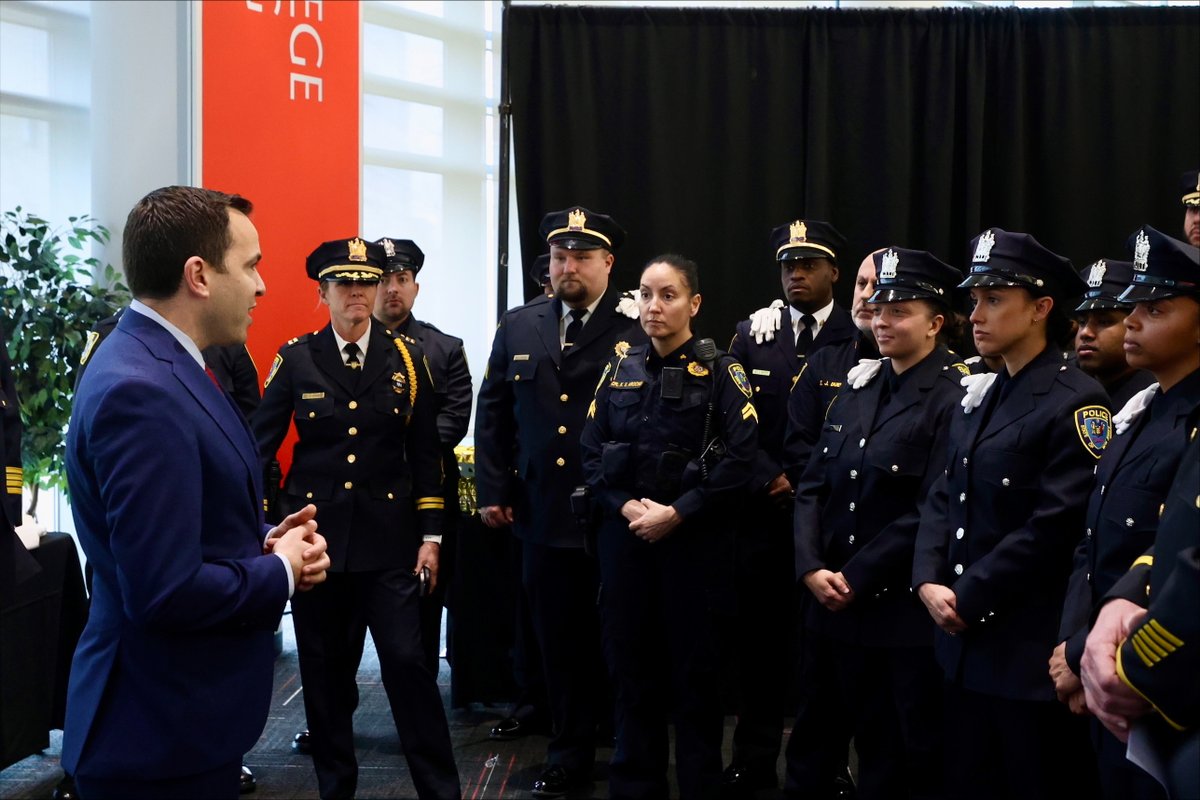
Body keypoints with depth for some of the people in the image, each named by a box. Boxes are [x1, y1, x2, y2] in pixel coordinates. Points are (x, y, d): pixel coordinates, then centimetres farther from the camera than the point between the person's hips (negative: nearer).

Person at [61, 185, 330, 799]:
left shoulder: (161, 366, 7)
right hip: (161, 736, -10)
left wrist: (266, 541, -2)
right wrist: (282, 571, -14)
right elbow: (165, 592, -29)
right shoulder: (138, 391, -24)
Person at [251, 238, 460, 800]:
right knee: (325, 670, 8)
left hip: (389, 538, 0)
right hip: (316, 532, 1)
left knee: (408, 662, -4)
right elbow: (261, 444, 2)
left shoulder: (406, 357, 3)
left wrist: (431, 535, 1)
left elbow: (426, 452, 5)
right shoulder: (296, 358, 0)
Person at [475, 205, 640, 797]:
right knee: (560, 641, 12)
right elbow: (492, 412, 12)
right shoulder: (519, 327, 9)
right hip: (544, 514, 4)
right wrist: (493, 490, 7)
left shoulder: (639, 328, -5)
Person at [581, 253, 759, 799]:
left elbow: (740, 457, -12)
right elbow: (591, 449, 6)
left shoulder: (719, 371, -4)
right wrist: (624, 505, -10)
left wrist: (677, 512, -17)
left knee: (695, 667, 5)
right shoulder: (621, 368, 8)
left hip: (694, 540, -4)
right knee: (631, 663, 10)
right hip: (624, 537, 4)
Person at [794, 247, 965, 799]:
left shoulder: (955, 397, -10)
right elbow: (813, 486, 9)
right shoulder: (856, 389, 12)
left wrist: (856, 578, -15)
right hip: (841, 608, 6)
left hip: (909, 613, -6)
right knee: (872, 752, 17)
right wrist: (812, 569, -5)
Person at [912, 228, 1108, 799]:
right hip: (964, 643, 8)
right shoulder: (979, 396, 13)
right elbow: (943, 497, 12)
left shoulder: (1076, 402, -13)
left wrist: (968, 600, -15)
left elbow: (1057, 527, -20)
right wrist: (929, 582, -4)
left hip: (1031, 651, -8)